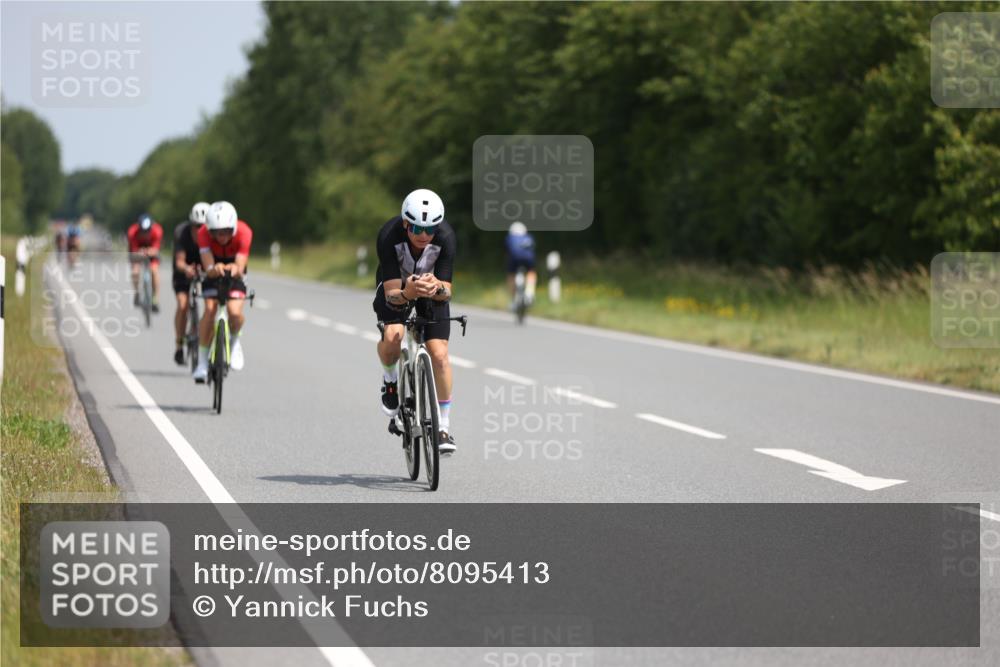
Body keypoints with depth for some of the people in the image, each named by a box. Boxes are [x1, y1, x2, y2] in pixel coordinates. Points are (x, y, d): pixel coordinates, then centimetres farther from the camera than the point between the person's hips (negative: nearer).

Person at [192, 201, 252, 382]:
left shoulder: (243, 232, -31)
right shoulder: (204, 233, -31)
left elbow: (241, 268, -36)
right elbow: (208, 268, -37)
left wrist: (235, 269, -60)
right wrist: (215, 269, -61)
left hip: (234, 274, 0)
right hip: (213, 273, 0)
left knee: (235, 312, -24)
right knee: (210, 309, -23)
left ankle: (235, 340, 11)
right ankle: (202, 362, -13)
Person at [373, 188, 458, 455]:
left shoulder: (445, 237, -31)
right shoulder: (389, 236, -34)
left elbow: (447, 290, -29)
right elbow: (392, 293, -36)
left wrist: (437, 289, -53)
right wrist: (407, 293, -58)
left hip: (433, 292, 1)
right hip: (397, 288, -1)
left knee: (439, 354, -13)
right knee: (392, 337, -30)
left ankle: (444, 428, -2)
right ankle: (390, 379, 4)